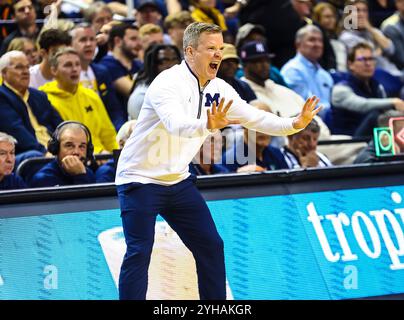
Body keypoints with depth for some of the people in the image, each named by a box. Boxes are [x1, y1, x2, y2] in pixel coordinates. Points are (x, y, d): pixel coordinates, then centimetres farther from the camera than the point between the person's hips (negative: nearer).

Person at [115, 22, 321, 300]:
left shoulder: (219, 90, 1)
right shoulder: (169, 83, -22)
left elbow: (254, 118, 4)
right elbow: (177, 124, -40)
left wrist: (295, 124, -12)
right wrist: (208, 125, -60)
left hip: (178, 181, 7)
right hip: (141, 180, -7)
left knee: (211, 246, 5)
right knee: (139, 253, -15)